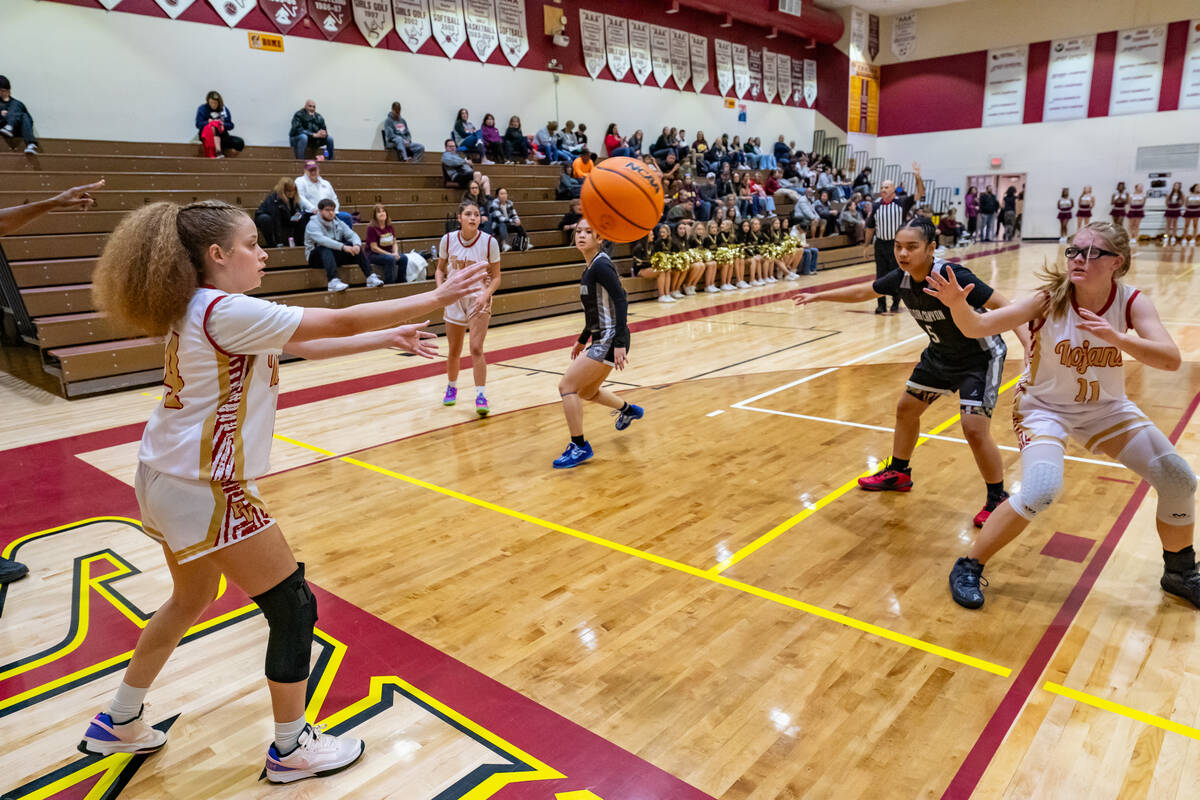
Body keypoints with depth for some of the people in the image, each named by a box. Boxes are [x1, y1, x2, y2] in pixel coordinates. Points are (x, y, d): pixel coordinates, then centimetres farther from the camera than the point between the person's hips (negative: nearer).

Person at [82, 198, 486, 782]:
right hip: (206, 491, -10)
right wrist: (437, 297, -12)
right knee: (294, 609, 2)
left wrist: (390, 338, 13)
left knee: (190, 600, 27)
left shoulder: (201, 309, 10)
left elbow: (307, 346, 14)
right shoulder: (226, 311, -20)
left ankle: (118, 723, 44)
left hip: (167, 480, 10)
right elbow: (342, 323, -19)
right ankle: (292, 749, 19)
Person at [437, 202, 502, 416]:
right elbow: (440, 270, 8)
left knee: (476, 349, -15)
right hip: (454, 299, 2)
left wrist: (486, 294, -21)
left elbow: (496, 277, -4)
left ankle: (481, 396, -10)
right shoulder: (448, 240, -5)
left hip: (479, 298, -2)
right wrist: (441, 288, -11)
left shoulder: (489, 241, -10)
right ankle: (451, 387, 36)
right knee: (453, 351, 12)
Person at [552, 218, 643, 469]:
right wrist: (582, 339, 27)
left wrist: (619, 343, -30)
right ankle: (628, 410, 48)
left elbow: (621, 301, -24)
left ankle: (580, 446, 3)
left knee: (567, 385, -8)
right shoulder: (589, 267, 12)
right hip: (600, 340, 10)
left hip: (610, 341, -10)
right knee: (586, 391, 24)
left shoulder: (601, 265, -16)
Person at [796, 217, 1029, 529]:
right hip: (941, 354, 7)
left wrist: (1029, 344, -42)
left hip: (980, 357, -7)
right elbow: (861, 292, 6)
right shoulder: (901, 278, -12)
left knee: (974, 427, -16)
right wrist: (817, 296, 9)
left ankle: (997, 499, 7)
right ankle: (898, 473, 38)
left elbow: (1004, 306, -29)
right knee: (906, 407, 15)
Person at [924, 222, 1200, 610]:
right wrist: (958, 304, -53)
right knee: (1040, 492, -27)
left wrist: (1117, 339, -42)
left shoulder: (1132, 302, -15)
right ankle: (969, 567, -8)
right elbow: (979, 327, -31)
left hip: (1106, 407, 4)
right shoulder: (1049, 299, -22)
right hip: (1044, 407, -4)